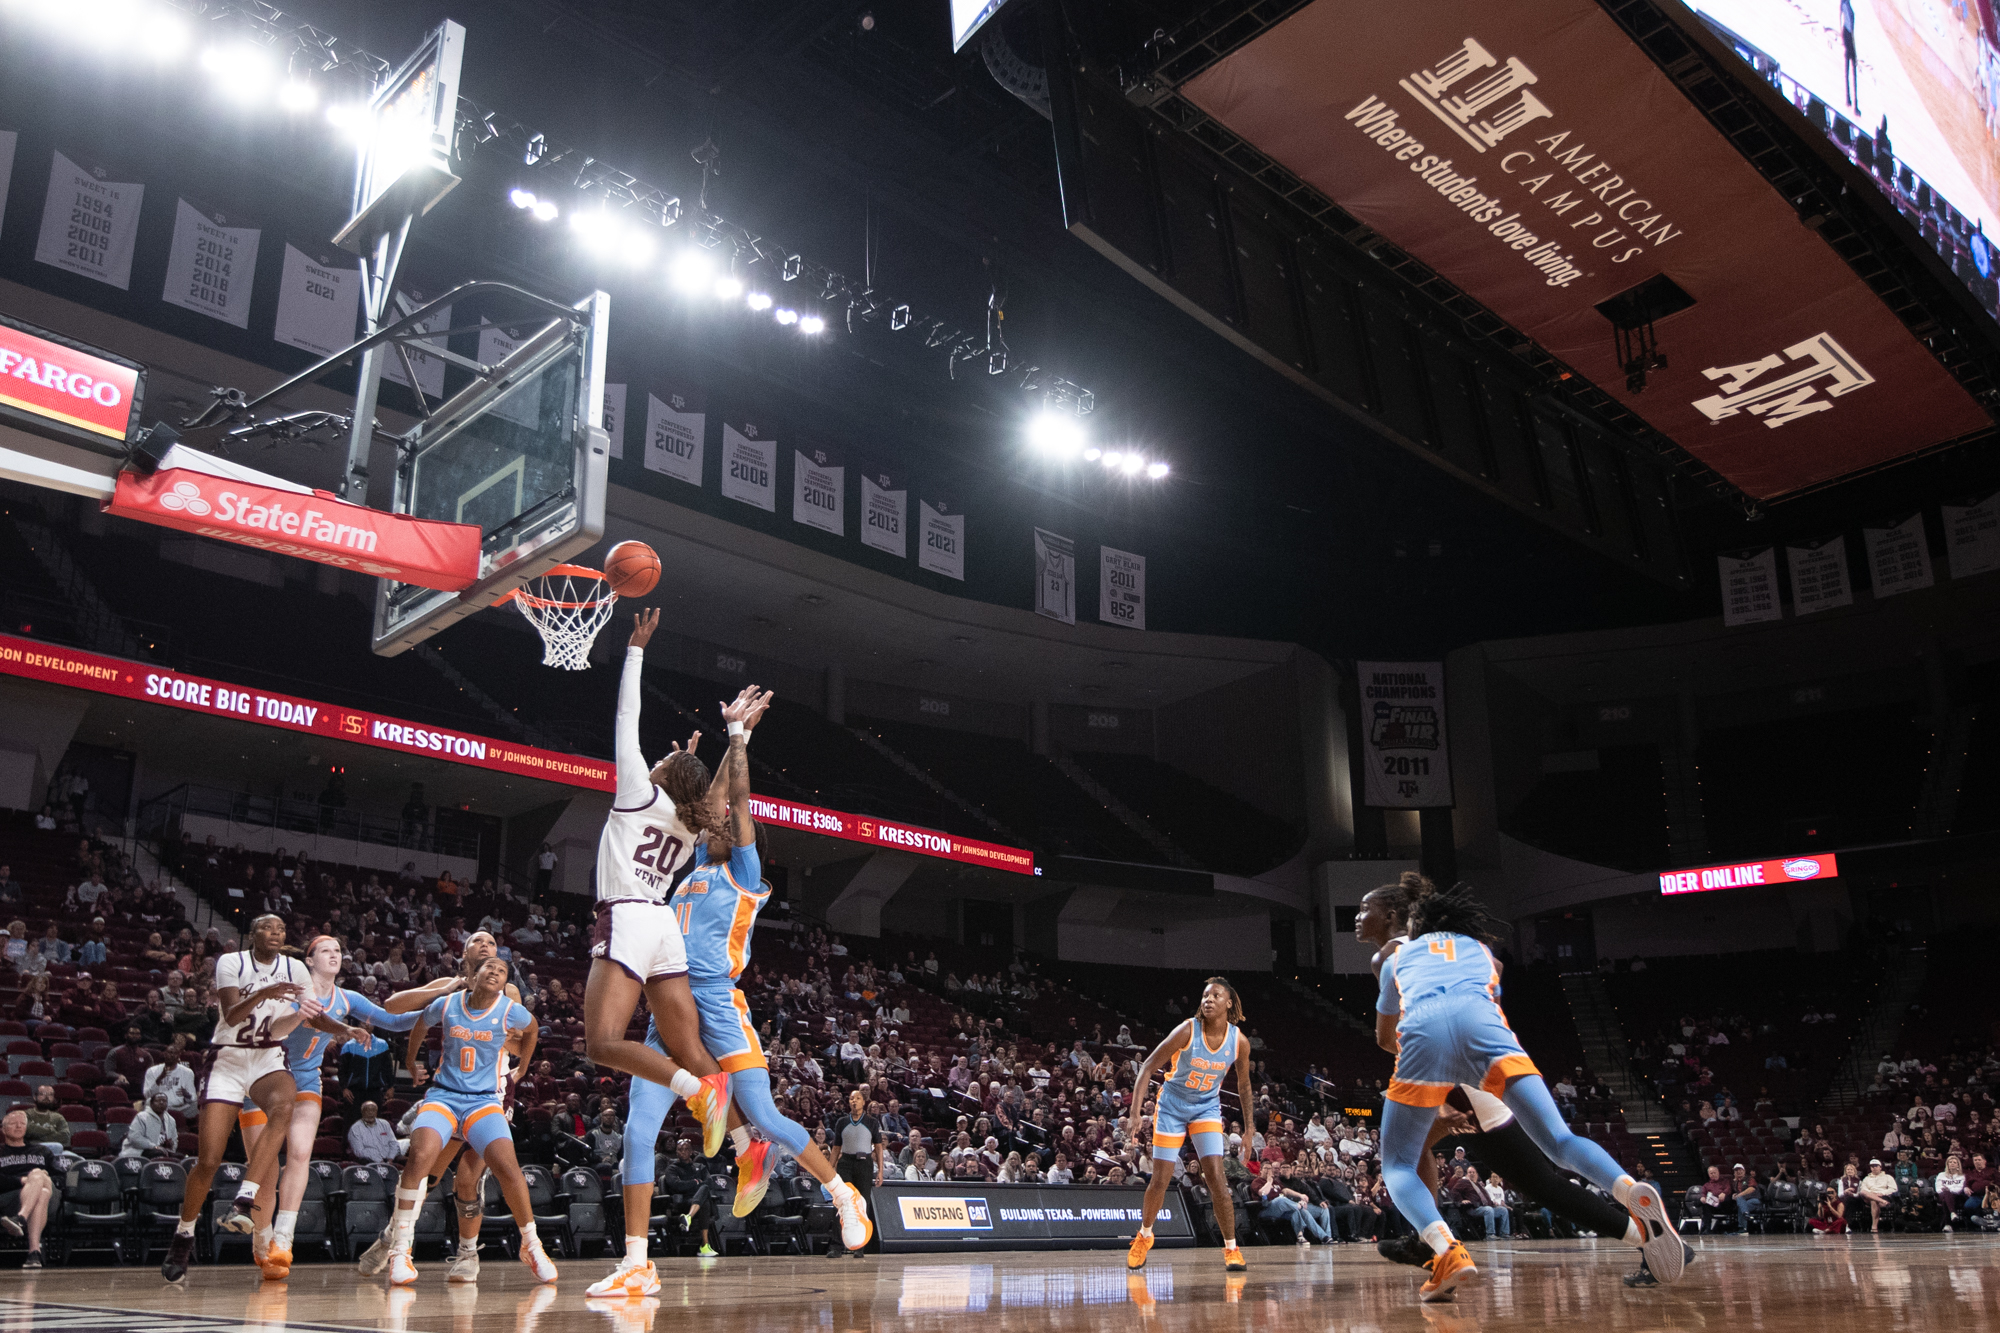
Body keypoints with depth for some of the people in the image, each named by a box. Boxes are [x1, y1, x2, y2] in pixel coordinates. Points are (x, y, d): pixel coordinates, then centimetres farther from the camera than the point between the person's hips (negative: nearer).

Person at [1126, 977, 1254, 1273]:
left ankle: (1231, 1249, -1)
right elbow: (1148, 1067, -18)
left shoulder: (1239, 1042, -12)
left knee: (1216, 1176, -13)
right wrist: (1136, 1113, -26)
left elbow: (1243, 1084, 5)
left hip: (1207, 1108, 2)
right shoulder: (1187, 1031, -22)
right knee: (1160, 1180, 3)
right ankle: (1144, 1236, 28)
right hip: (1172, 1106, -1)